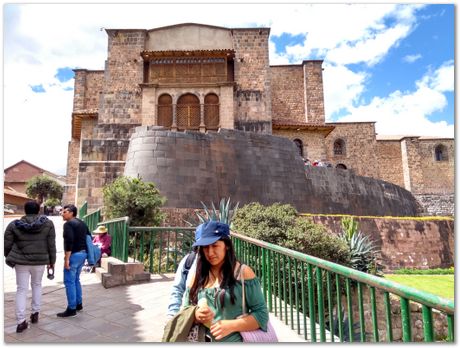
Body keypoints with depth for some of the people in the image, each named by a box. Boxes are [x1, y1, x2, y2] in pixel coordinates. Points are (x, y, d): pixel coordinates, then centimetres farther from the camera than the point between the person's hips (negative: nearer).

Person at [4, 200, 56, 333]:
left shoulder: (14, 224, -3)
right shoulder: (48, 223, -4)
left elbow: (6, 245, 0)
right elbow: (51, 245, -3)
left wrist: (10, 258, 18)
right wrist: (52, 261, 7)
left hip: (21, 261, 0)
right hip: (40, 261, 0)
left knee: (21, 289, 7)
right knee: (37, 285, 20)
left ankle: (21, 322, 4)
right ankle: (35, 313, 24)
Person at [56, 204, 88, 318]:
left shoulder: (68, 224, -12)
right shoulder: (82, 223, 15)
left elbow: (69, 242, -21)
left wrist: (66, 259, -20)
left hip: (74, 255, -9)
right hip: (83, 253, 9)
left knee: (69, 281, -3)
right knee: (76, 280, 20)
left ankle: (71, 309, 0)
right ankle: (79, 304, 27)